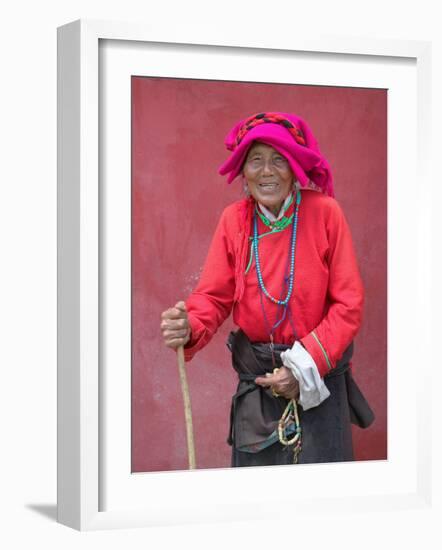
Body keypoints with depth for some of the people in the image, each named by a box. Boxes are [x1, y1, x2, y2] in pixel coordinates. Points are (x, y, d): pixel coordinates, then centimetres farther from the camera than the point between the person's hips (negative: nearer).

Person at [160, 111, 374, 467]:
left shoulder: (324, 213, -10)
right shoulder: (234, 219, -2)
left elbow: (349, 305, -10)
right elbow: (215, 295, -3)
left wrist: (306, 366, -16)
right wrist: (189, 328, -25)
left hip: (319, 375, -2)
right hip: (255, 377, 2)